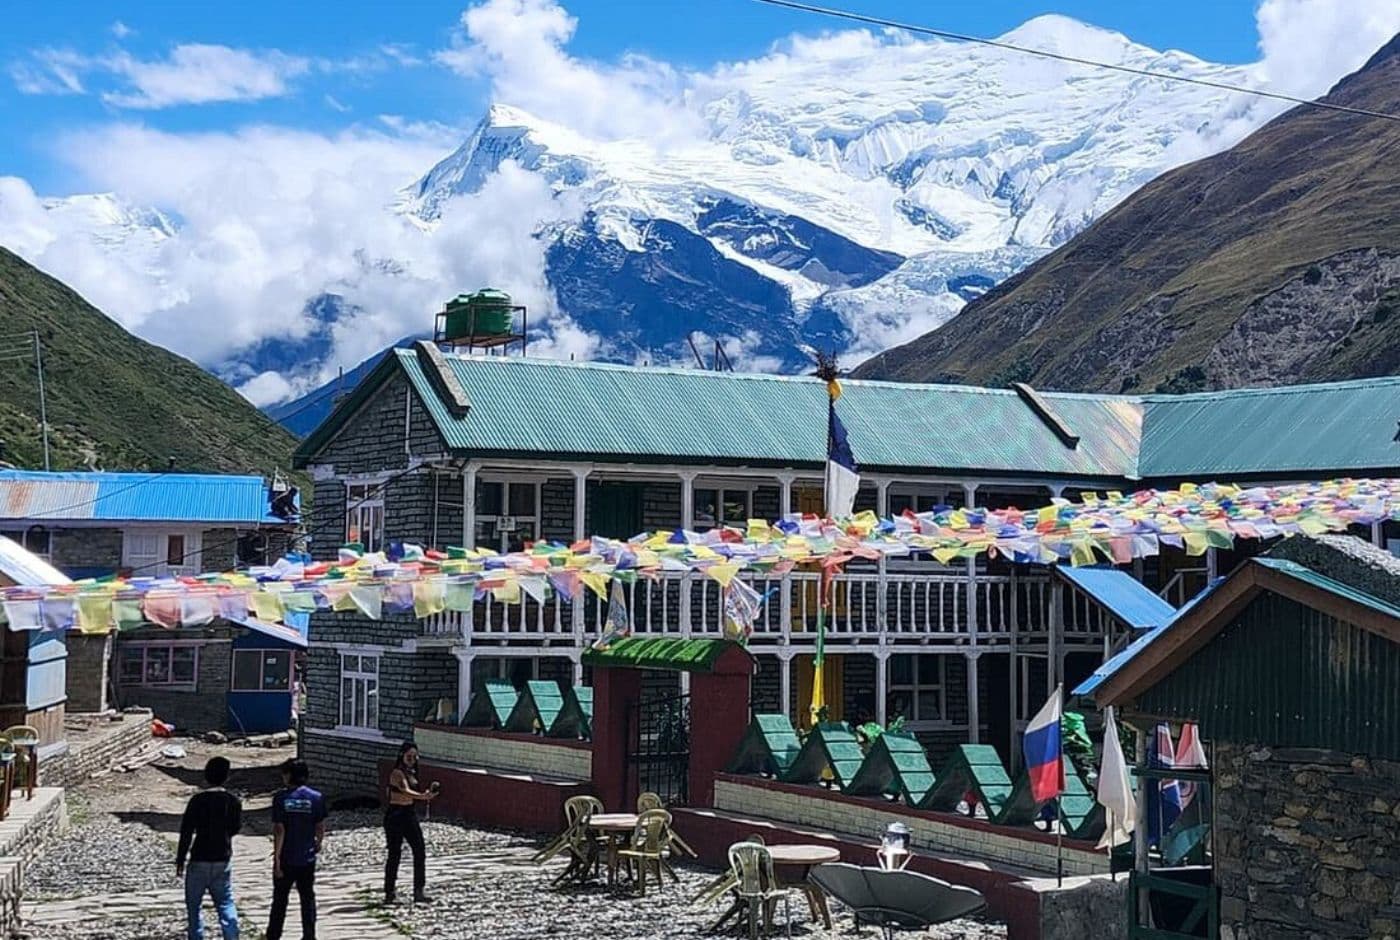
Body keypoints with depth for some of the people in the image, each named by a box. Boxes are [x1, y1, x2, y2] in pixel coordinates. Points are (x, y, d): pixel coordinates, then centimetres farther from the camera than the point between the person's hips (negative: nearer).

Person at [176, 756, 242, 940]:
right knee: (225, 903, 11)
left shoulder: (197, 800, -13)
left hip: (199, 860, -3)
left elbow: (186, 833, -11)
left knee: (193, 904, 10)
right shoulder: (233, 801, -3)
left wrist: (180, 861, -4)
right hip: (224, 860, 3)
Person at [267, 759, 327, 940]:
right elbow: (320, 827, -1)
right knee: (307, 898, 13)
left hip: (286, 858, -2)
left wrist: (276, 857, -11)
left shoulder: (281, 798, -12)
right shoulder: (316, 798, -5)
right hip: (307, 858, 2)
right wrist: (318, 844, 19)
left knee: (280, 899, 11)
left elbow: (279, 830, -14)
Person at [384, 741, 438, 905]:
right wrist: (423, 796, -47)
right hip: (396, 816, -8)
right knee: (395, 854, -3)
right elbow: (406, 791, -33)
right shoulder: (397, 773, -15)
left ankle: (418, 891, 10)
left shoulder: (411, 773, 12)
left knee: (420, 853, 4)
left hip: (410, 814, 8)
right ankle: (389, 894, 5)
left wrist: (427, 794, 11)